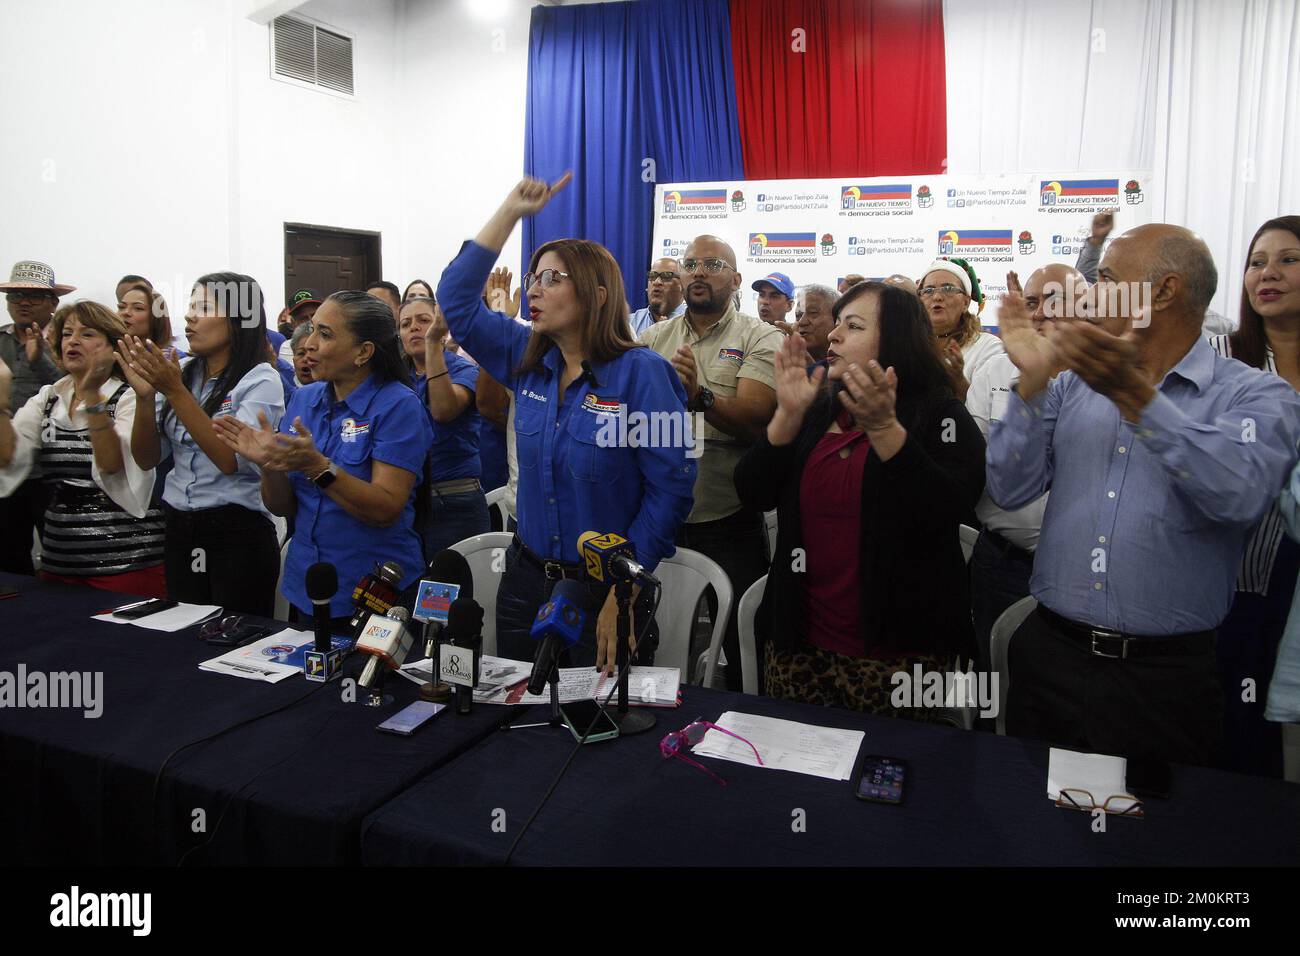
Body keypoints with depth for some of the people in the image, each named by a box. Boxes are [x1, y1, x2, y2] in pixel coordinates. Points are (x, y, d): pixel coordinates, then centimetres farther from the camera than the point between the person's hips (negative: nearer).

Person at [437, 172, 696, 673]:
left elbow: (670, 486, -17)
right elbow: (456, 299, 9)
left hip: (606, 592, -5)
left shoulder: (640, 372, -15)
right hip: (525, 580, 6)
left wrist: (622, 596, -18)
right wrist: (511, 211, 4)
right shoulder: (528, 361, 3)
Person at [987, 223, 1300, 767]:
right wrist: (1032, 381, -11)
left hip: (1165, 679, -3)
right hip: (1049, 659, 3)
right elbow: (1009, 492, -1)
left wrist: (1135, 396, -30)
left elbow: (1243, 494, -23)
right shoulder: (1072, 385, 8)